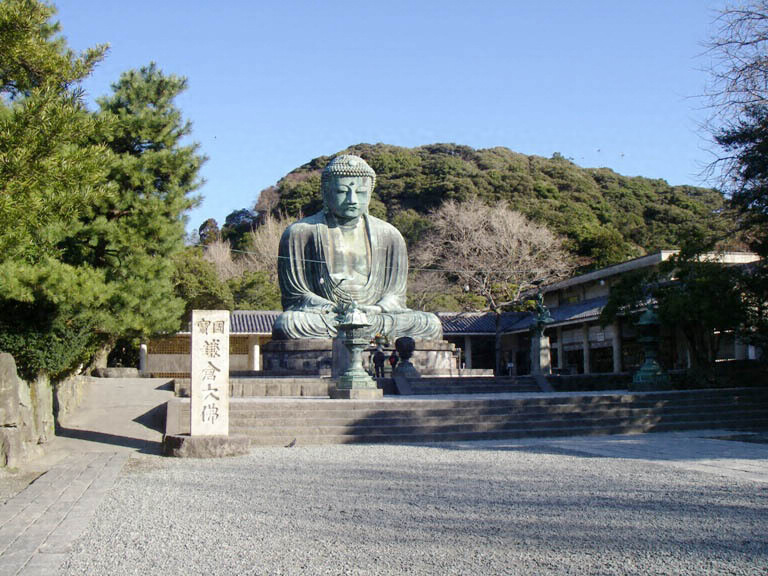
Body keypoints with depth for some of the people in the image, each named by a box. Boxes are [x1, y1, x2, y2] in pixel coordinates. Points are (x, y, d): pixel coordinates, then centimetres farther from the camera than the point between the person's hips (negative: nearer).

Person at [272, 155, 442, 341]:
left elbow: (395, 294, 10)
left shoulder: (389, 236, 11)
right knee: (285, 324, -35)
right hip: (321, 317, -2)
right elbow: (294, 296, -1)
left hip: (374, 314, 2)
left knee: (430, 324, -20)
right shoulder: (298, 233, 2)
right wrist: (335, 310, -19)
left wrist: (374, 310, -14)